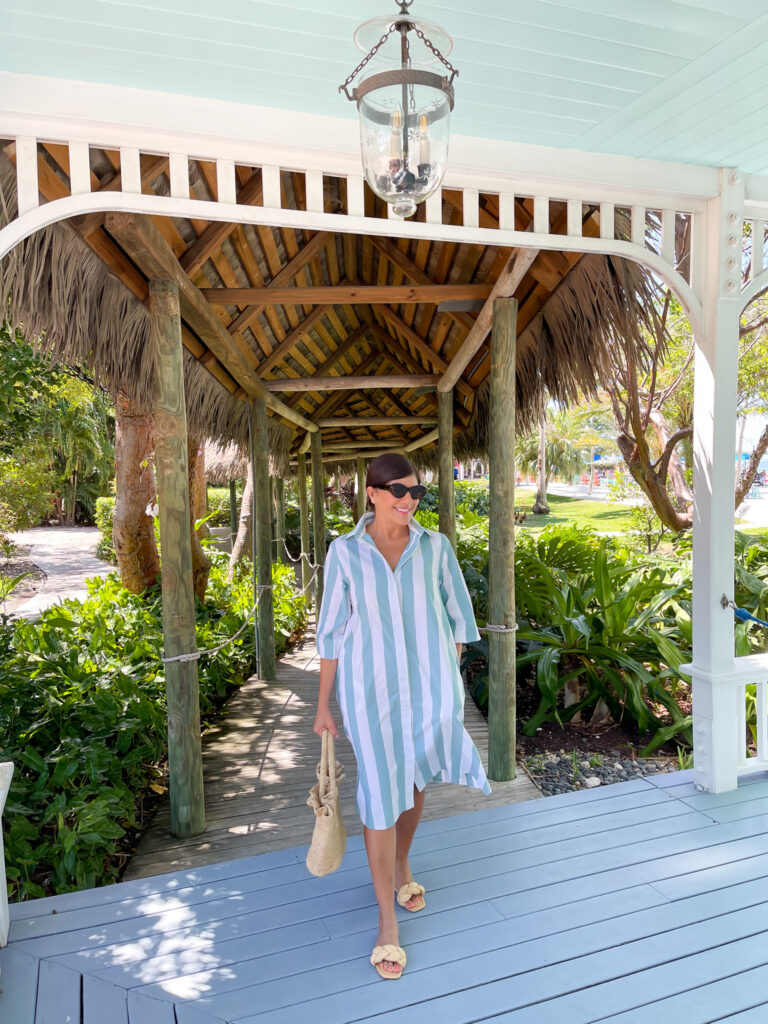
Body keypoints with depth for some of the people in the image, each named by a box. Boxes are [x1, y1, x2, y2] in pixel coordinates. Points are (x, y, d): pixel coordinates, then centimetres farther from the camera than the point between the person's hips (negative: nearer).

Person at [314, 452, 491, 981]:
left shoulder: (435, 547, -2)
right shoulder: (345, 552, -5)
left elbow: (458, 618, 6)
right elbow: (332, 630, 0)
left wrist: (450, 682, 6)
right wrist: (323, 705, 2)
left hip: (429, 687, 2)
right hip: (371, 690, -2)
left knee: (414, 783, 19)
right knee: (381, 795, 1)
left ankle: (402, 868, 48)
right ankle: (387, 922, 19)